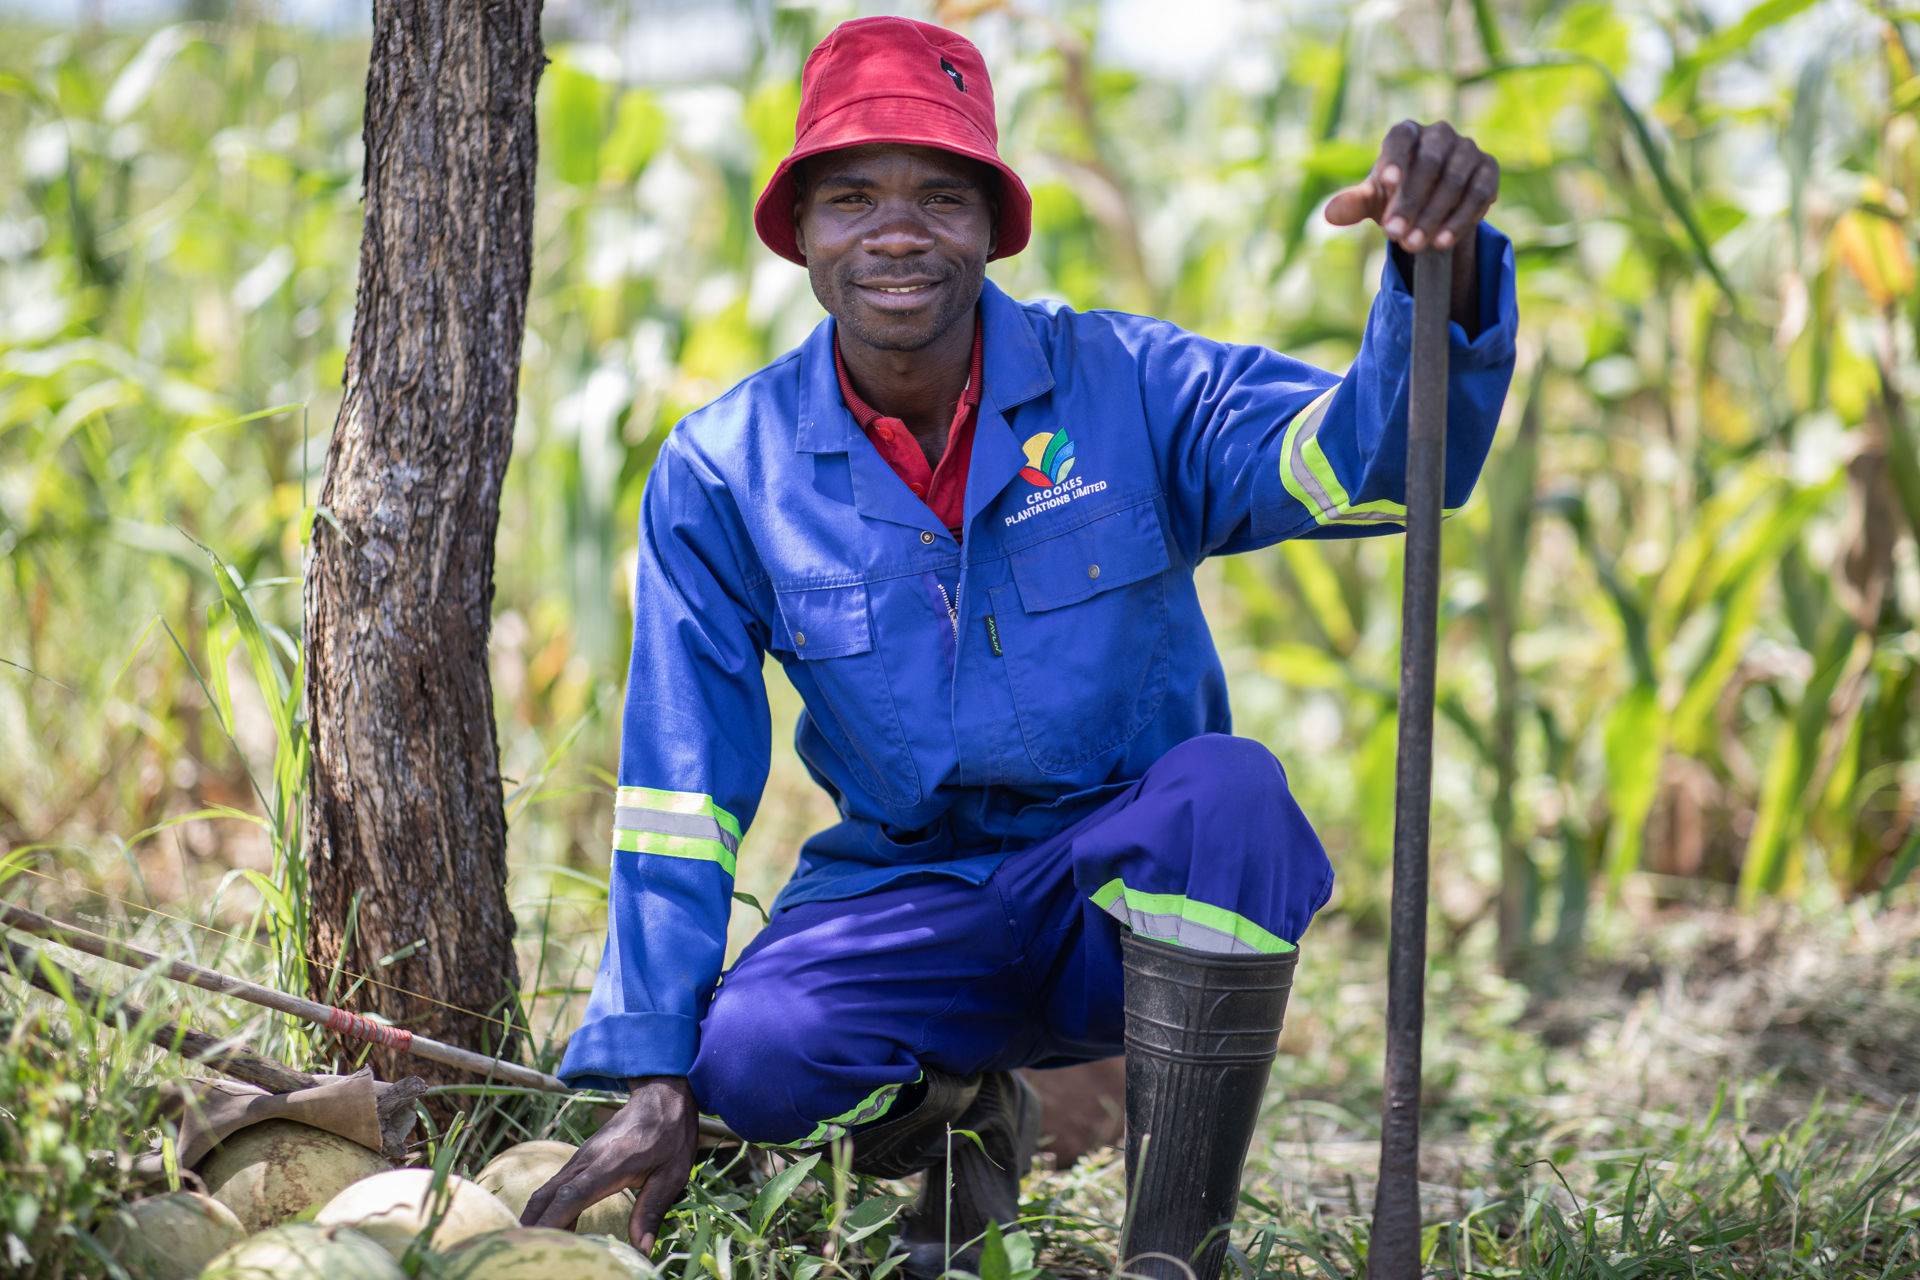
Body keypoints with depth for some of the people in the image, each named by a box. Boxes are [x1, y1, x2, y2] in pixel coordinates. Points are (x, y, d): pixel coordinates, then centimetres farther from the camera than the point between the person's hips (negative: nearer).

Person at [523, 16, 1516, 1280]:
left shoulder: (1125, 385, -8)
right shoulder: (721, 473, -4)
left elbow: (1368, 455, -24)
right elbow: (681, 794, -4)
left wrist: (1441, 269, -45)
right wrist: (656, 1078, -11)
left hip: (1141, 889, -1)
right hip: (909, 906, 1)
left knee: (1224, 790, -35)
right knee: (749, 1055, -30)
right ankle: (955, 1124, 8)